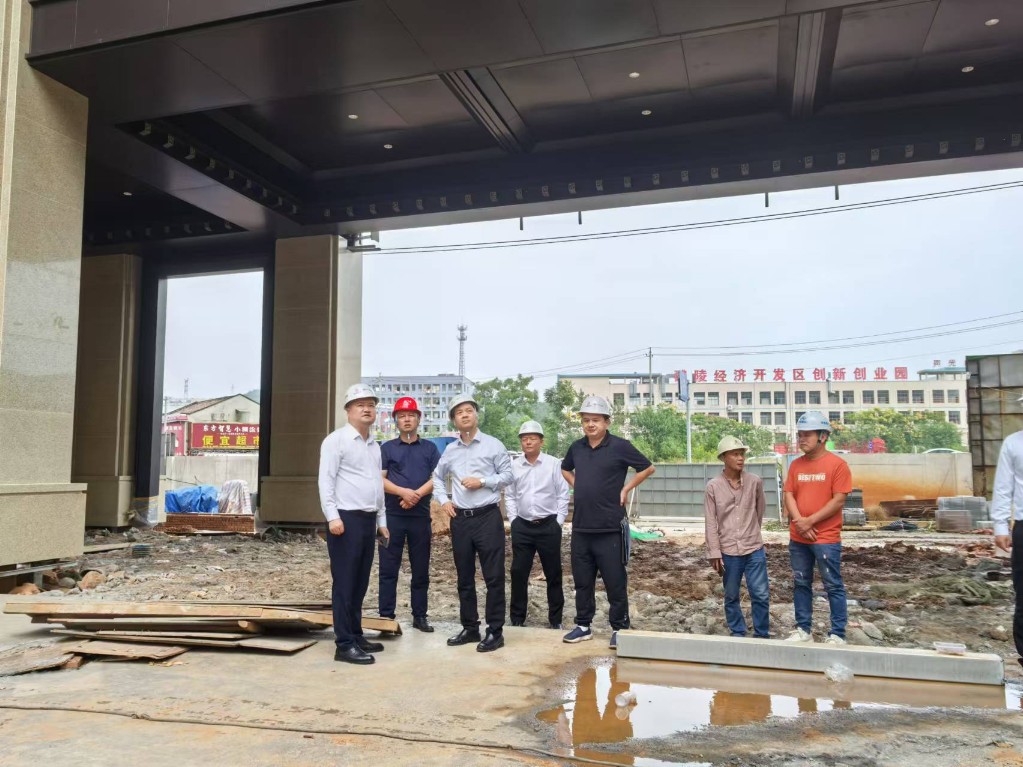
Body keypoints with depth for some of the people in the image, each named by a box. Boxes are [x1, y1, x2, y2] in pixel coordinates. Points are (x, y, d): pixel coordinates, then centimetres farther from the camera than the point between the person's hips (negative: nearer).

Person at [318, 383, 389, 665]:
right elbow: (326, 480, -12)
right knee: (345, 583, -4)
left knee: (360, 583, 13)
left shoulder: (374, 446, 18)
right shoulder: (337, 440, -6)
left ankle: (356, 636, 23)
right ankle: (344, 644, 0)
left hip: (368, 520, 8)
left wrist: (381, 520, 20)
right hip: (346, 519, -8)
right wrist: (333, 517, -20)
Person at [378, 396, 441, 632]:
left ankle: (420, 616, 15)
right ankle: (386, 616, 7)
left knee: (421, 569, 6)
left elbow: (437, 478, 2)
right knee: (388, 568, 1)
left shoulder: (429, 448, 10)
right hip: (392, 515, -1)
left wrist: (417, 494, -14)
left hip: (421, 515, 1)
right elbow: (380, 479, -1)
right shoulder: (387, 448, 8)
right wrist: (403, 492, -16)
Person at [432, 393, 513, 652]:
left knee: (493, 576, -3)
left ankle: (495, 631, 4)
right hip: (460, 519, 5)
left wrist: (482, 481, -13)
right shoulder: (450, 450, 10)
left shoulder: (493, 445, -1)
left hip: (488, 517, -4)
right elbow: (437, 477, 23)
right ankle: (470, 628, 22)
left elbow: (507, 474, -2)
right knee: (464, 577, 11)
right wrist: (444, 500, 9)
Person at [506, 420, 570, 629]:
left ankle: (555, 619, 18)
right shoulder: (514, 466, 4)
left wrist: (559, 521, -4)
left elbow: (563, 494, -1)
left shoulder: (554, 464, -3)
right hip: (522, 527, 2)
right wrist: (513, 520, 3)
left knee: (553, 574, 6)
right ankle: (517, 618, 17)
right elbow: (509, 496, 11)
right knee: (518, 572, 5)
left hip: (549, 526, -2)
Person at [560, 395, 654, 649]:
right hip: (581, 527, 5)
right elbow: (565, 469, 27)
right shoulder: (576, 447, 7)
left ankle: (619, 629, 15)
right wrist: (578, 486, 12)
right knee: (582, 581, 13)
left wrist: (626, 488, -3)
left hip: (610, 528, -5)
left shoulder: (620, 446, -8)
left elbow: (648, 468, 1)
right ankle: (583, 626, 25)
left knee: (615, 582, 3)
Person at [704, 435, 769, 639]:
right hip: (728, 551, -1)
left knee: (761, 596, 2)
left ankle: (762, 636, 19)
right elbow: (710, 523, -5)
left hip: (755, 549, 1)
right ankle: (738, 634, 26)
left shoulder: (755, 482, -3)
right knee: (731, 597, 11)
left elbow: (760, 510, 13)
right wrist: (714, 553, -7)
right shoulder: (713, 486, -6)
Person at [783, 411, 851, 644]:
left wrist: (810, 521, -14)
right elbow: (789, 495, 5)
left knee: (833, 586, 3)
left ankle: (837, 634, 12)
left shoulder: (837, 464, -8)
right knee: (800, 584, 12)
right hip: (798, 538, 6)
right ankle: (803, 629, 22)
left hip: (826, 538, -5)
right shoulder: (796, 465, 8)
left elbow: (838, 501, -13)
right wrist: (798, 521, -12)